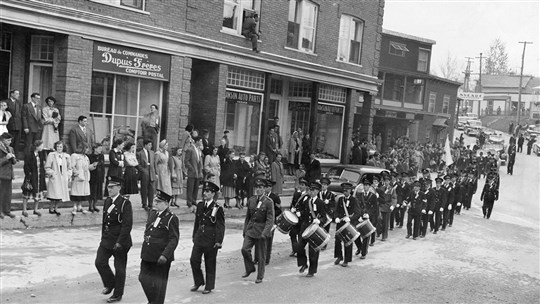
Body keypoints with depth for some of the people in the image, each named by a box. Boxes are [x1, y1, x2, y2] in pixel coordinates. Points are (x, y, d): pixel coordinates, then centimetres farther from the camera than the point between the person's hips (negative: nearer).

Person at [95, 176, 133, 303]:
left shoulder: (125, 203, -15)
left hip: (120, 242, -6)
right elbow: (104, 221, 16)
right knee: (100, 262, 2)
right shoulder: (107, 201, 8)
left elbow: (127, 225, -18)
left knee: (119, 268, 5)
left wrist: (119, 242, -20)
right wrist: (103, 237, 13)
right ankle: (110, 284, 26)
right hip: (106, 240, 6)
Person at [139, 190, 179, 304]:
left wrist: (165, 255, -22)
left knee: (159, 283, 5)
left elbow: (174, 239, -15)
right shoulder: (152, 214, 10)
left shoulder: (172, 218, -12)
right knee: (143, 278, 11)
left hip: (161, 257, -7)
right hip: (147, 255, 7)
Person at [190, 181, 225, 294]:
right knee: (194, 260, 0)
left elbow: (221, 226, -9)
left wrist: (219, 241, -13)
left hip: (211, 241, -5)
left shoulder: (218, 208, -9)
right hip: (199, 239, 5)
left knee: (210, 264, 5)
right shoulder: (200, 205, 8)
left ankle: (209, 286, 19)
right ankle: (198, 282, 21)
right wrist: (194, 235, 16)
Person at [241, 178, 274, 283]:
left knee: (261, 255, 4)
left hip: (261, 231, -4)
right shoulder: (251, 200, 7)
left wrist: (265, 233, -22)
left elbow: (270, 220, -13)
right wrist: (245, 230, 13)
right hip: (250, 230, 4)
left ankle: (260, 276, 18)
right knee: (244, 249, -11)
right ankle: (250, 268, 13)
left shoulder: (268, 202, -9)